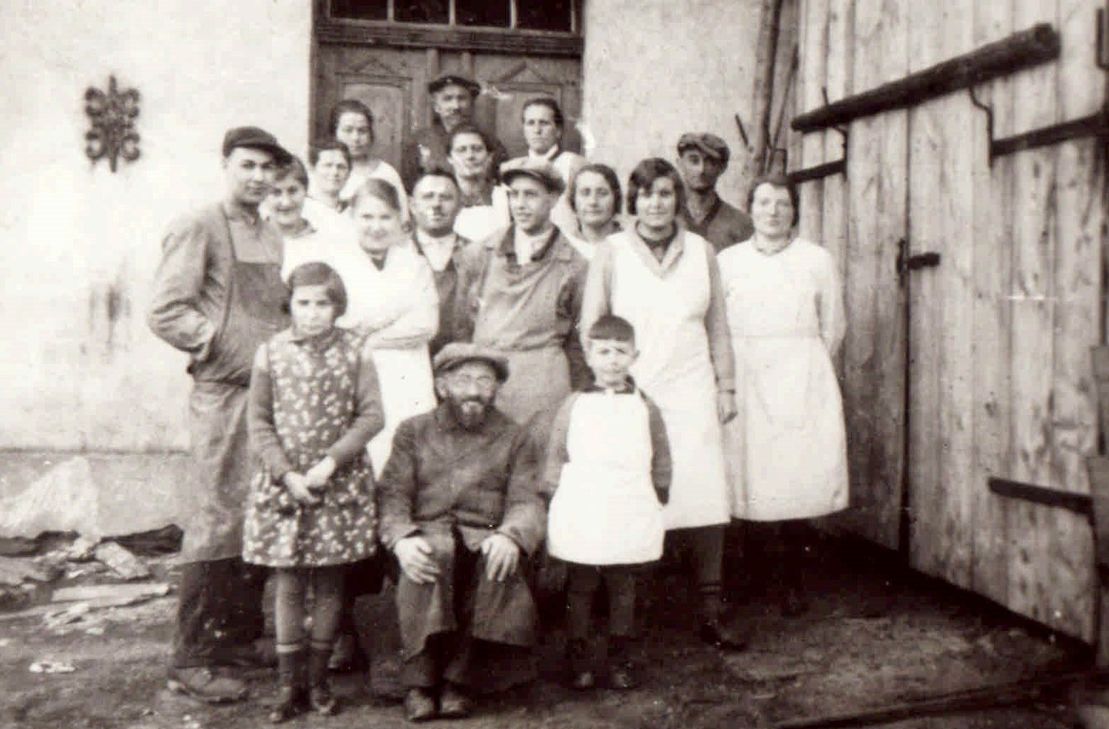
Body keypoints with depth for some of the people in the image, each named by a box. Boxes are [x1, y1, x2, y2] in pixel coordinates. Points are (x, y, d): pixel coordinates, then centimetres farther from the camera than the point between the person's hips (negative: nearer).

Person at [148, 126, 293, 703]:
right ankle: (191, 660, 3)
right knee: (218, 522, -6)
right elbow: (164, 312, -12)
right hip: (224, 394, -7)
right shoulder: (198, 228, -4)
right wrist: (219, 344, -12)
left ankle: (241, 635, 24)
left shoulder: (271, 238, 17)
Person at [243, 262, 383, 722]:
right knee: (288, 585, 5)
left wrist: (332, 461, -14)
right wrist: (287, 474, -10)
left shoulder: (353, 351, -1)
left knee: (329, 584, 8)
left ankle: (318, 678, 22)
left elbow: (371, 415, -4)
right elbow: (258, 423, 0)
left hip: (339, 485, 0)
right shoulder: (271, 353, 0)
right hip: (283, 483, 0)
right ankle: (289, 683, 17)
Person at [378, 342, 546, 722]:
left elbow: (527, 502, 3)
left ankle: (457, 679, -22)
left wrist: (510, 536, -21)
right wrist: (401, 538, -18)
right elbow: (393, 493, 4)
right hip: (427, 531, 0)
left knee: (498, 563, -33)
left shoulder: (515, 439, 16)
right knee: (434, 554, -35)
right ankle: (419, 679, -27)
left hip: (485, 537, 1)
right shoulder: (413, 431, 17)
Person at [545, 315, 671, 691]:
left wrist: (657, 497, 8)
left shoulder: (645, 407, 5)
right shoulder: (574, 405, 3)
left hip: (628, 515, 1)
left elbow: (661, 459, 12)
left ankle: (619, 660, 22)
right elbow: (556, 455, 7)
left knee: (623, 587, 10)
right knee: (579, 586, 7)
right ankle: (578, 659, 19)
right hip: (580, 515, -1)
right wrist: (559, 496, 3)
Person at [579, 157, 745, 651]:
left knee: (702, 493, -5)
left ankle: (710, 610, 1)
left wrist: (726, 385, 14)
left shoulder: (701, 251, 12)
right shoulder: (612, 252, 5)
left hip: (690, 389, 2)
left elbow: (717, 326, 17)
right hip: (628, 391, -1)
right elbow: (589, 327, 6)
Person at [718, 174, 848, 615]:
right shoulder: (727, 261, 9)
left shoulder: (817, 260, 7)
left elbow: (833, 329, 13)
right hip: (743, 384, 1)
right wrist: (728, 381, 9)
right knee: (745, 475, -5)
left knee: (795, 480, -4)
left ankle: (790, 583, 7)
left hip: (800, 381, 0)